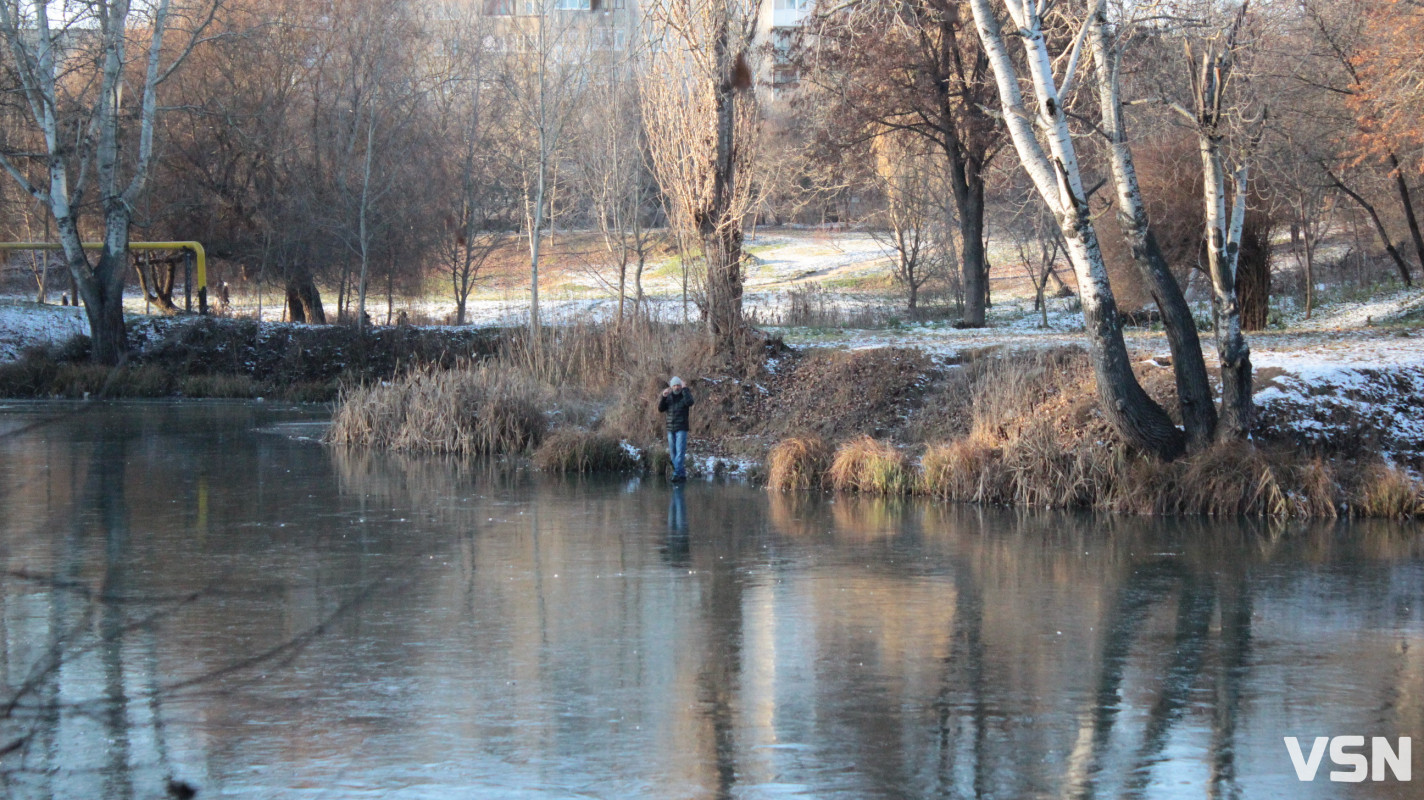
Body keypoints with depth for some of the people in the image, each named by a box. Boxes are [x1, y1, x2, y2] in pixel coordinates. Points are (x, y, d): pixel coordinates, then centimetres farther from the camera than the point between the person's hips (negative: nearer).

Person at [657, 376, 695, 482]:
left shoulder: (685, 395, -2)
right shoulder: (669, 397, 9)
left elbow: (690, 402, -24)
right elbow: (660, 409, 4)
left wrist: (684, 389, -18)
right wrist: (663, 397, -10)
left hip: (681, 429, -5)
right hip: (670, 429, 5)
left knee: (680, 452, -14)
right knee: (673, 453, 7)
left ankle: (676, 474, -21)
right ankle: (682, 474, 15)